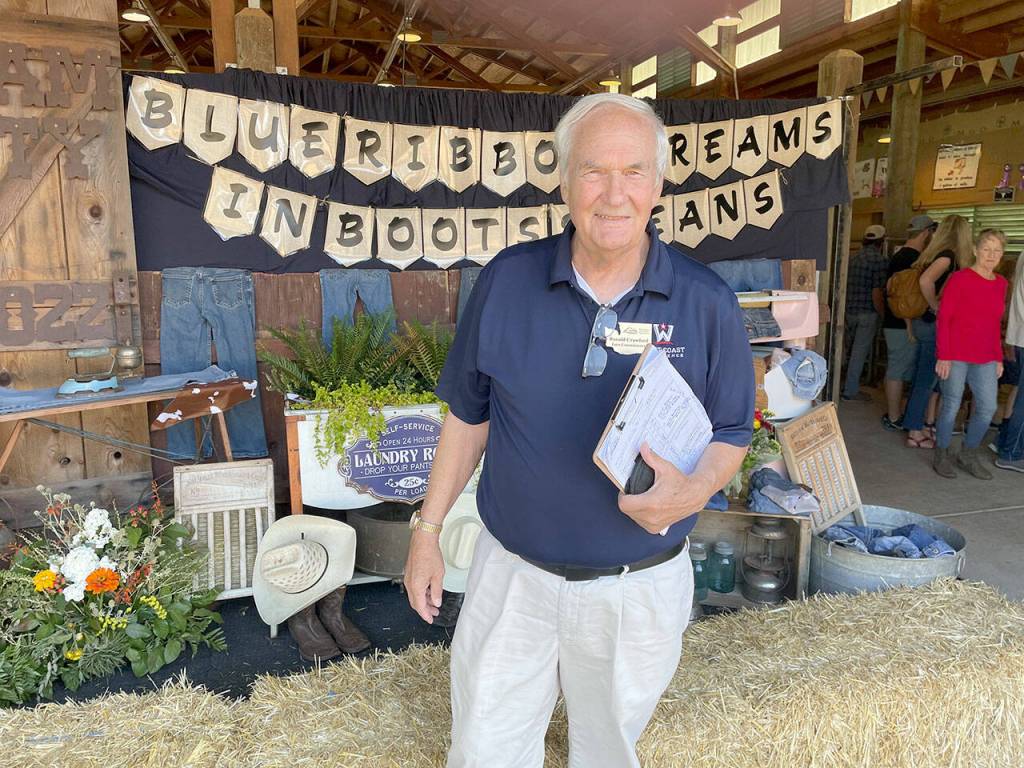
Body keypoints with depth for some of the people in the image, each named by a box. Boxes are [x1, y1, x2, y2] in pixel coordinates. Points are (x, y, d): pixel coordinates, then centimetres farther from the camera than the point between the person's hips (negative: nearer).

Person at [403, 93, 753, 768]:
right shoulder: (506, 282, -8)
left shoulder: (708, 304, -10)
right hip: (512, 575, 1)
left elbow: (731, 435, -1)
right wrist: (428, 528, 3)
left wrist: (692, 491, -23)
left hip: (639, 587, 0)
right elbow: (468, 415, 1)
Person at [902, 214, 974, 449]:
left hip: (922, 322, 9)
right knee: (926, 380, -1)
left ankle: (915, 424, 26)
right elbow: (926, 281, -32)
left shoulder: (932, 253, 10)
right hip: (934, 324, -9)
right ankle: (915, 433, 6)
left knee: (921, 378, 17)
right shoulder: (948, 255, -15)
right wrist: (936, 306, -18)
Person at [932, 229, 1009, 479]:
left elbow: (995, 324, 16)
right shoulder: (959, 279, -8)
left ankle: (968, 455, 23)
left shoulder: (1000, 283, 9)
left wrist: (998, 358, 14)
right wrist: (943, 356, -13)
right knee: (951, 405, 1)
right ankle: (942, 456, 18)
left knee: (988, 407, 5)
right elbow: (943, 318, -9)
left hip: (985, 359, 6)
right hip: (955, 356, -6)